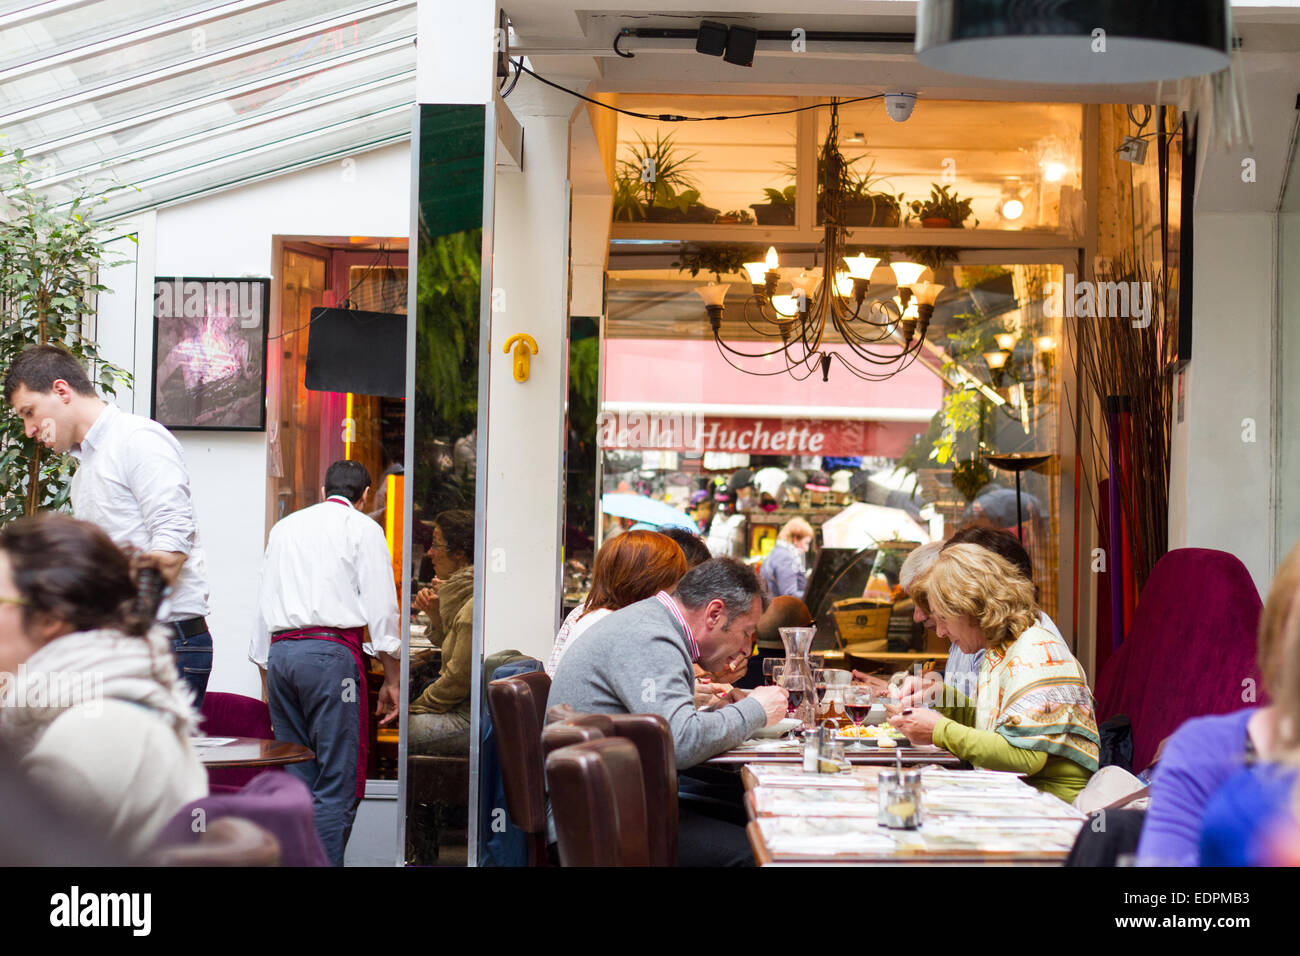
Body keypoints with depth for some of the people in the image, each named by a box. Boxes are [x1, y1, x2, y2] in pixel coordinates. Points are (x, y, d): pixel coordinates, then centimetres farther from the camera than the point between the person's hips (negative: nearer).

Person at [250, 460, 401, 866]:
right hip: (332, 650, -6)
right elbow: (381, 608, -1)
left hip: (280, 651, 6)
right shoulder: (362, 528, 6)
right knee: (338, 785, -7)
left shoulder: (284, 527, 22)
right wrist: (392, 680, 4)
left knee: (297, 781, 10)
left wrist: (267, 678, 26)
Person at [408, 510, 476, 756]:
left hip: (470, 720, -10)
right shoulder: (460, 593, 14)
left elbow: (459, 679, -17)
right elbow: (446, 642, 26)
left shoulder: (476, 606, -18)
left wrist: (415, 708, -6)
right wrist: (435, 614, 9)